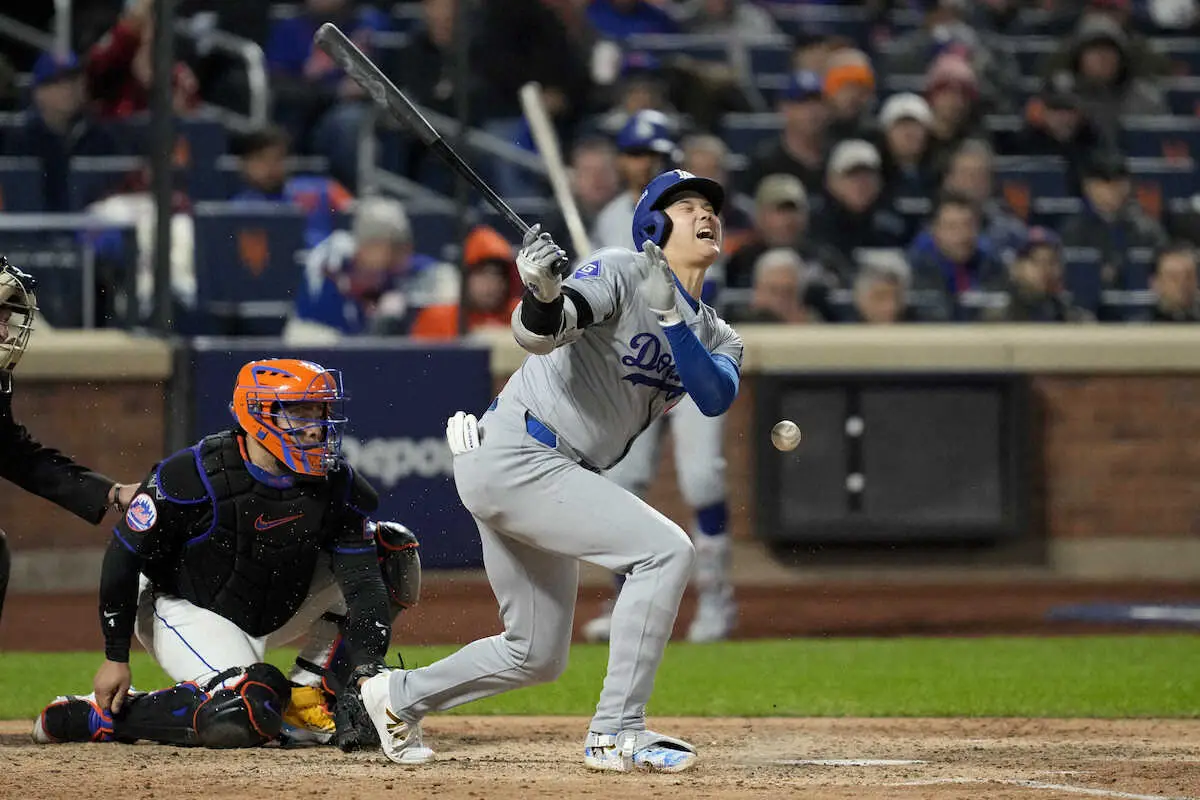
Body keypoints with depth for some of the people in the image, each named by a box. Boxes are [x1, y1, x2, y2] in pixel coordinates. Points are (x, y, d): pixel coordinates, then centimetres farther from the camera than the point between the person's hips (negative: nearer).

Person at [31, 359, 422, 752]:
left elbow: (363, 579, -16)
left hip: (272, 613, 7)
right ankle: (96, 715, -12)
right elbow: (124, 557, -17)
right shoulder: (194, 475, -26)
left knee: (393, 549, -4)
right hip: (184, 612, -7)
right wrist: (116, 657, -14)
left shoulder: (336, 484, -12)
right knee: (244, 717, -34)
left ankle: (306, 695, -2)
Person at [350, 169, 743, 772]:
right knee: (666, 550, -21)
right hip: (512, 456, -9)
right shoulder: (623, 273, -8)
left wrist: (669, 317, -24)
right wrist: (543, 292, -45)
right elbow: (538, 333, -23)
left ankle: (396, 696, 35)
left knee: (538, 655, 16)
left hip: (552, 476, 9)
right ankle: (616, 734, -20)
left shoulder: (717, 339, 14)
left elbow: (716, 397, -10)